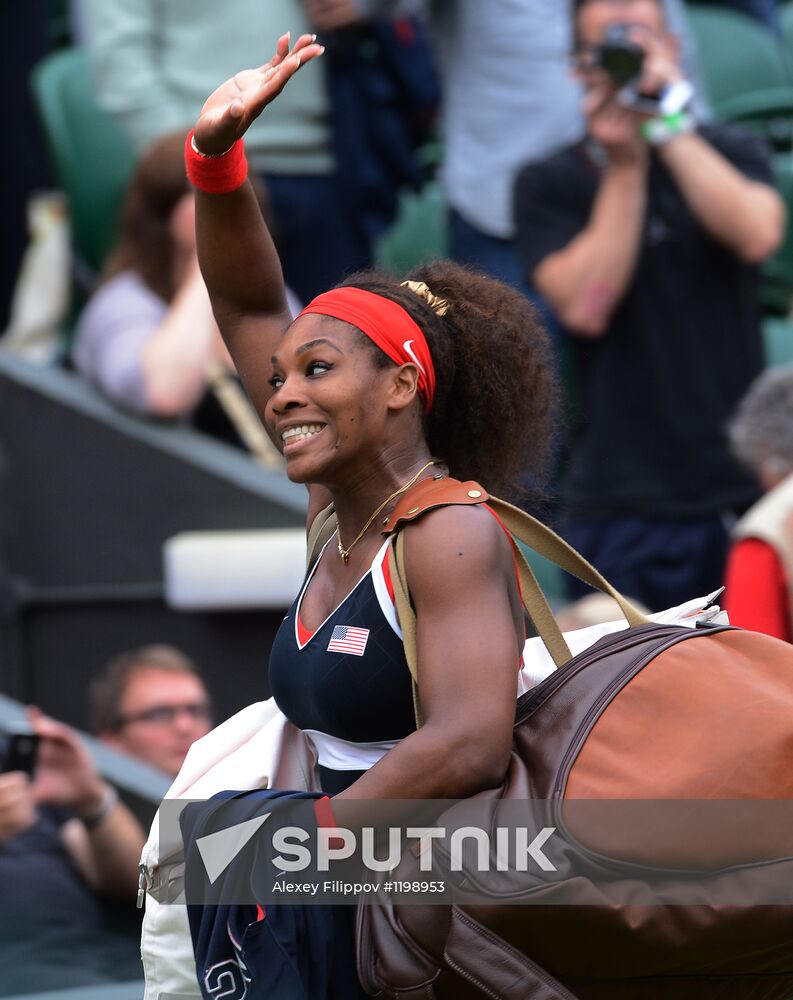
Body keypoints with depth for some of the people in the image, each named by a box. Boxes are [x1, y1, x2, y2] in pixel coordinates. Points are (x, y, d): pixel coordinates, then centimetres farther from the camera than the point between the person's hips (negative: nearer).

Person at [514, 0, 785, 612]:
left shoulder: (731, 153, 9)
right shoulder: (550, 185, 5)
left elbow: (758, 236, -13)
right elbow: (584, 306, -11)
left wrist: (670, 125, -15)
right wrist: (624, 165, -11)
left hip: (740, 487, 1)